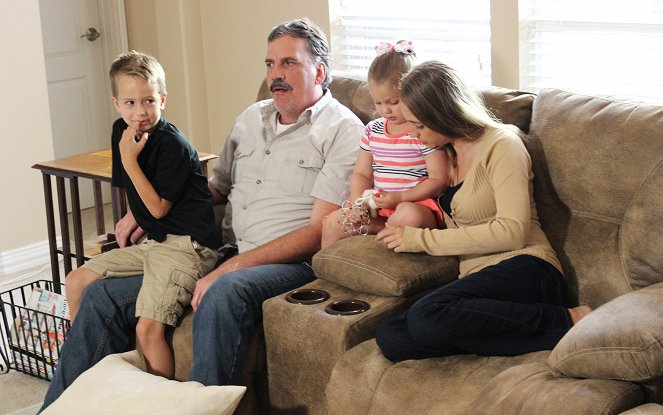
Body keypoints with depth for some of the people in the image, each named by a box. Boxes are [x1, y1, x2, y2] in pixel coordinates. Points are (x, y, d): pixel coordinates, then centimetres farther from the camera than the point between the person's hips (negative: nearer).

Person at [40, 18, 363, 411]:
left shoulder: (343, 131, -6)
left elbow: (319, 231, -14)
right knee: (104, 295, -2)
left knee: (225, 293, -41)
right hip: (223, 256, 7)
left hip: (290, 262, -7)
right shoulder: (252, 118, 18)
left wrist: (231, 268, -20)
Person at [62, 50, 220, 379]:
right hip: (152, 242, 9)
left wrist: (130, 160, -18)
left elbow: (159, 207, -16)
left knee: (148, 329, -23)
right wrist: (132, 219, 9)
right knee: (76, 281, 10)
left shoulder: (173, 144, -17)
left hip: (186, 246, -9)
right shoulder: (122, 132, 7)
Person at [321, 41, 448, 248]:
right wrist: (357, 204, -6)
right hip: (377, 206, 6)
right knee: (331, 223, -8)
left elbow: (439, 180, -12)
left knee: (409, 216, -39)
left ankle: (371, 228, -17)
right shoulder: (373, 130, 11)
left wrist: (400, 198, -20)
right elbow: (361, 174, 14)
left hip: (417, 204, -6)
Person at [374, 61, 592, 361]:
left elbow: (512, 231, -15)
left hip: (523, 269, -8)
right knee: (390, 338, -20)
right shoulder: (448, 154, 22)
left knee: (426, 317, -35)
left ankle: (567, 320, -20)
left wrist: (423, 239, -11)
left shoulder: (501, 144, -4)